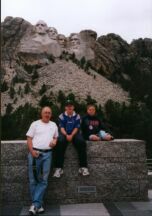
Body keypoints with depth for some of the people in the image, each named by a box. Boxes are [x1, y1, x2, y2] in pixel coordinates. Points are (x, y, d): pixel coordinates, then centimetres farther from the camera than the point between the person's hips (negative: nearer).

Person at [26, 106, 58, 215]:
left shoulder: (53, 125, 16)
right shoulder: (35, 124, 6)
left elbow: (56, 136, 25)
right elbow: (29, 138, 2)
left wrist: (54, 141, 1)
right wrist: (32, 151, -11)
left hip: (47, 154, 2)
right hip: (35, 153, -2)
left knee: (43, 181, -3)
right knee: (34, 180, 0)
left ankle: (35, 205, 2)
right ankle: (38, 205, 10)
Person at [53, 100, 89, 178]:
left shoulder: (77, 116, 7)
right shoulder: (62, 116, 6)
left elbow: (76, 127, -1)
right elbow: (61, 127, -1)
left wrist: (71, 135, -18)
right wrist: (66, 135, -19)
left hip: (74, 133, 1)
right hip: (64, 133, -1)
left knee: (82, 142, -30)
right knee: (60, 142, -33)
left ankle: (83, 167, -25)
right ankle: (58, 168, -31)